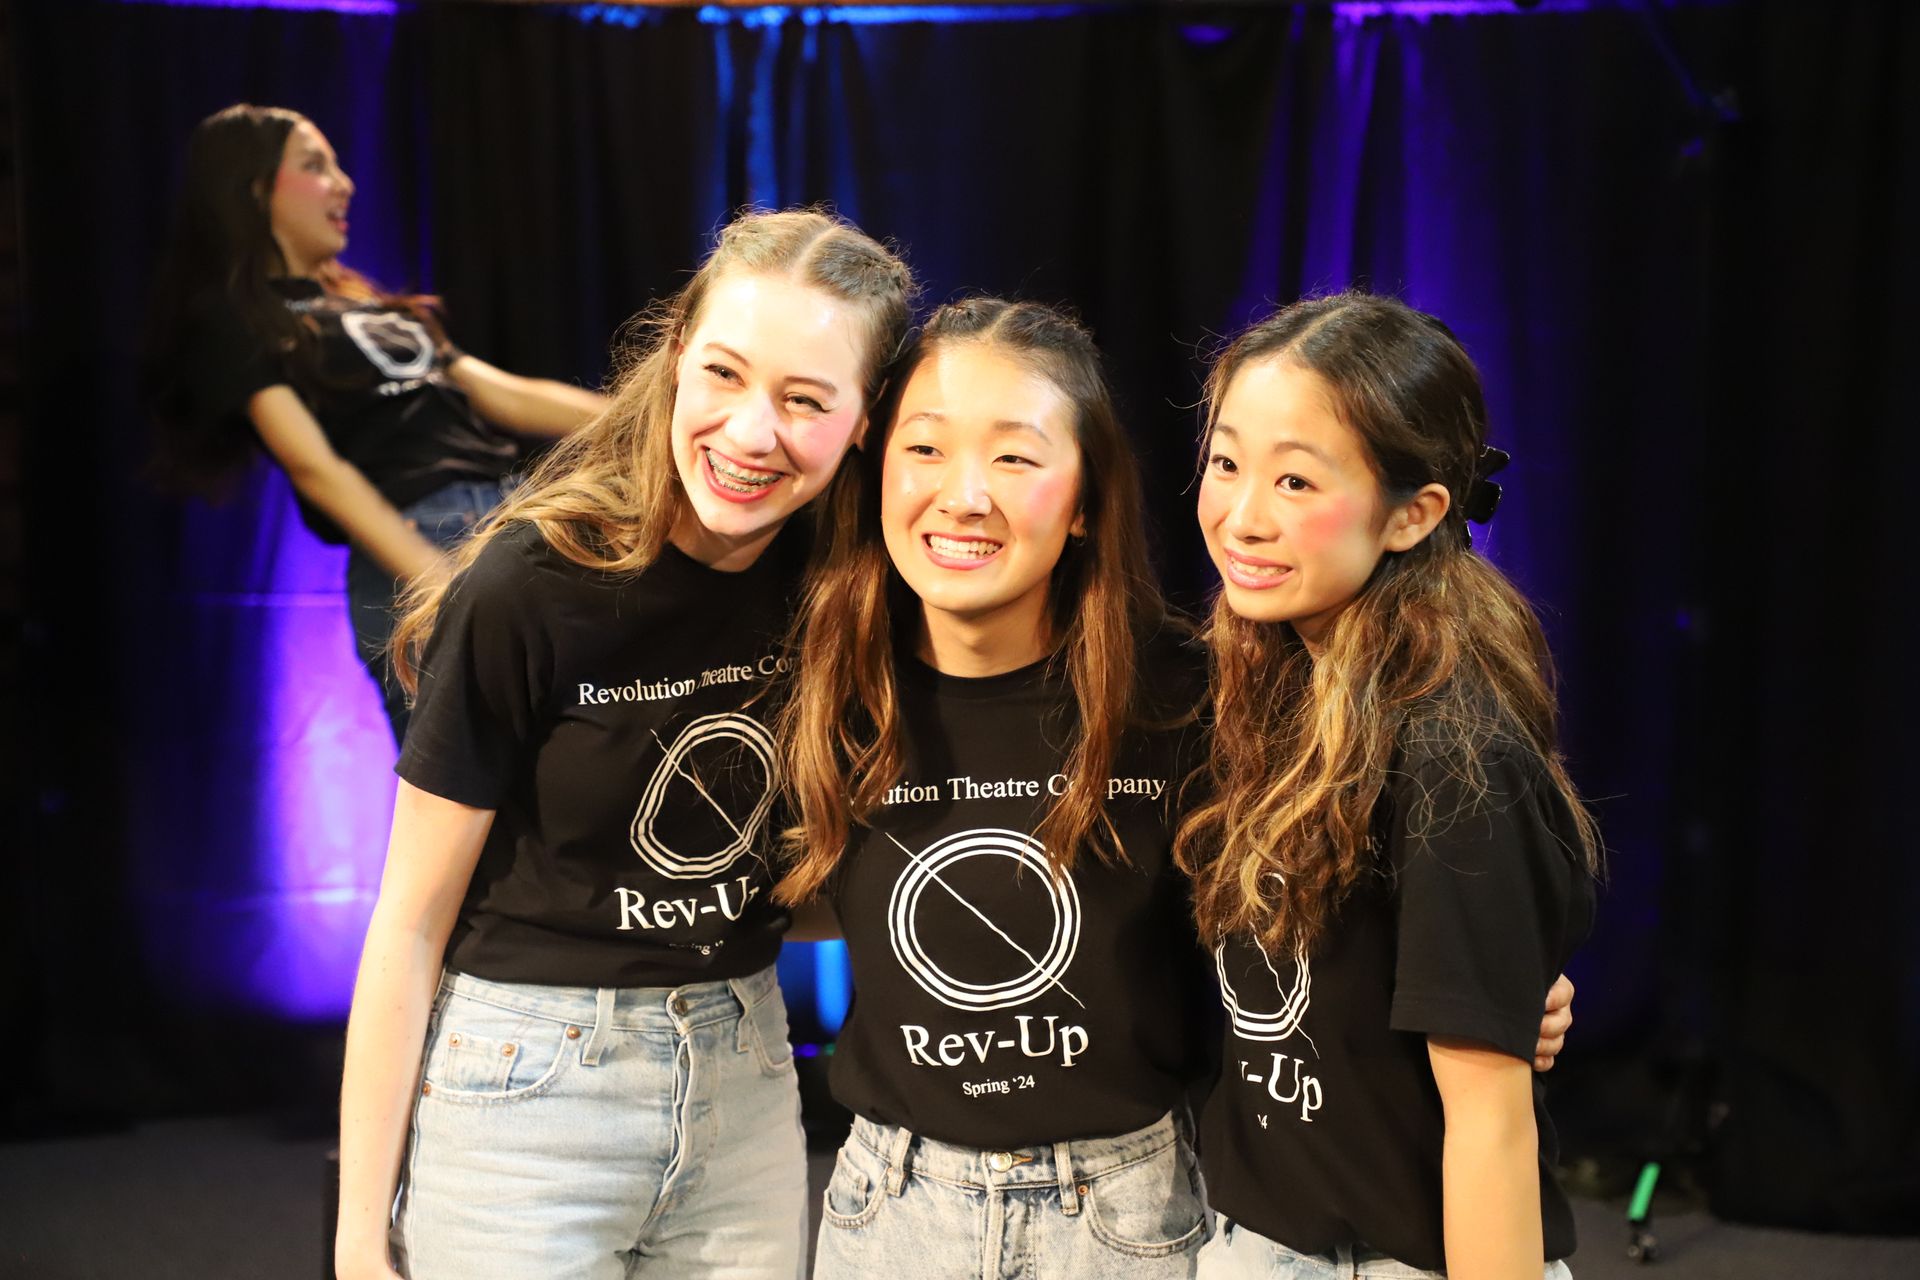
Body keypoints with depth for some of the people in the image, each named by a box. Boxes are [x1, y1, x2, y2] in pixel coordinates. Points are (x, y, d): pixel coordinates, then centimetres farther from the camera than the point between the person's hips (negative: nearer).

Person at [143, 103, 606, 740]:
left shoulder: (361, 302, 26)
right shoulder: (233, 318, 3)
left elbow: (500, 394, 22)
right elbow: (313, 464, -10)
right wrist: (440, 585, -22)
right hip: (411, 550, -7)